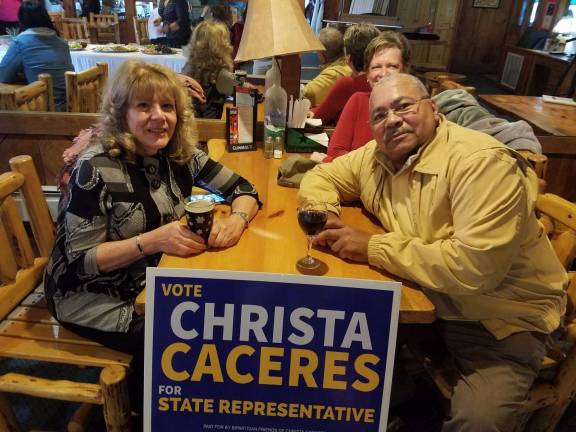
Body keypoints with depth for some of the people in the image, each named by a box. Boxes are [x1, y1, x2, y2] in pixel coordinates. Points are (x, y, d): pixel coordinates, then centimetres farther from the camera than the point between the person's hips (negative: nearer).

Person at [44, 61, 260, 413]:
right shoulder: (96, 169, -24)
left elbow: (244, 189, -2)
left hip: (151, 281, 6)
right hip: (92, 296, -5)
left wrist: (236, 218, -25)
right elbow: (80, 261, -22)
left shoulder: (180, 155, -7)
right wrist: (152, 240, -34)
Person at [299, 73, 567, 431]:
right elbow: (323, 176, 13)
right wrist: (323, 215, -10)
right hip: (426, 297, 6)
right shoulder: (377, 157, -2)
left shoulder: (482, 162, -24)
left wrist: (373, 248, -27)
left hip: (501, 318, -6)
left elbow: (474, 267, -33)